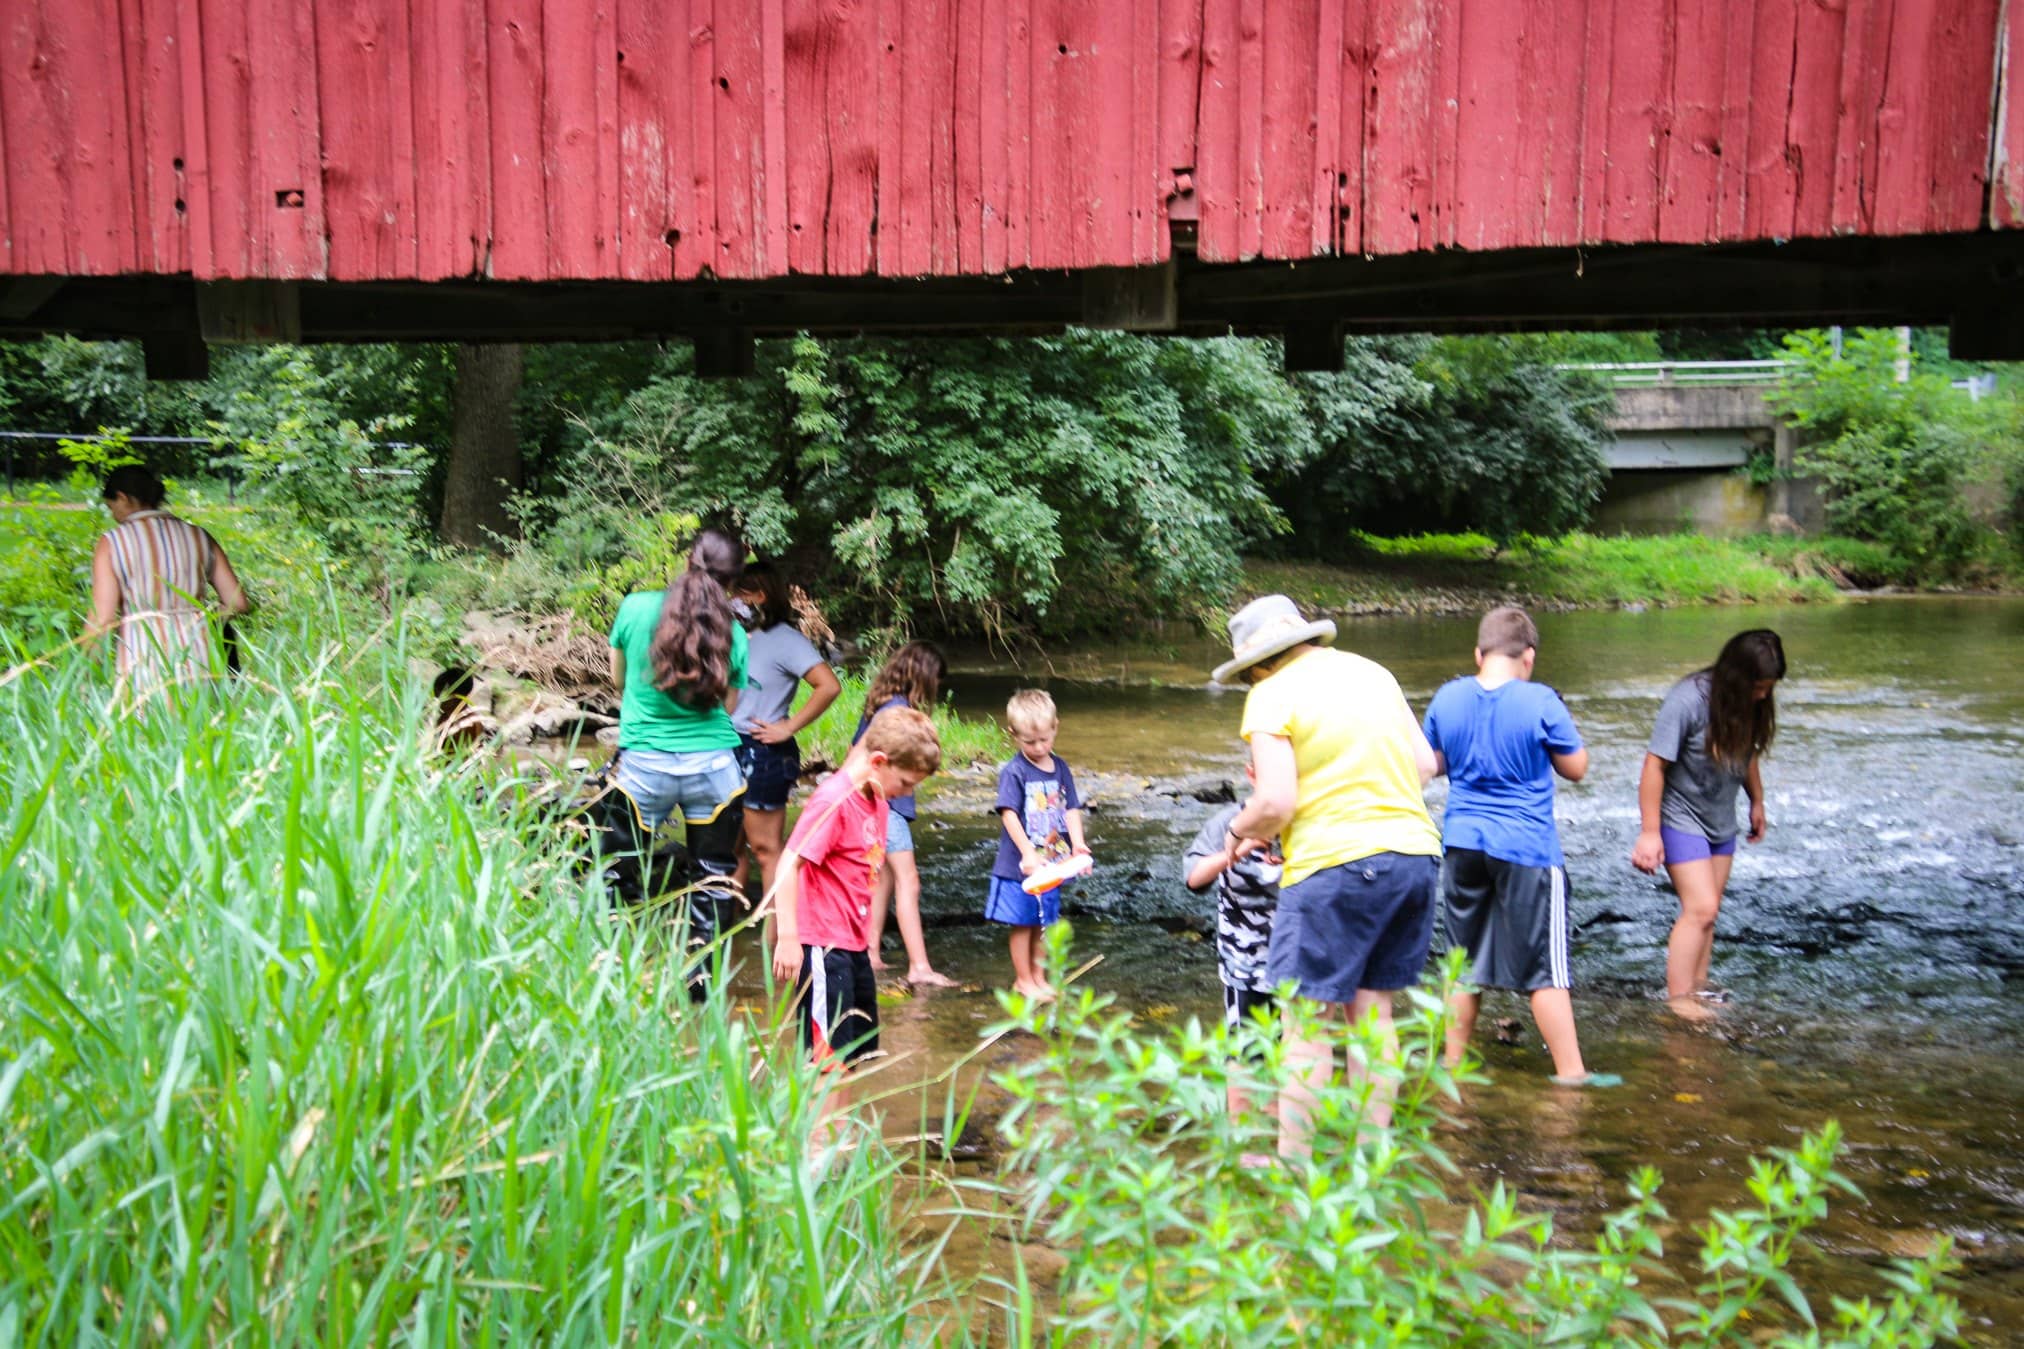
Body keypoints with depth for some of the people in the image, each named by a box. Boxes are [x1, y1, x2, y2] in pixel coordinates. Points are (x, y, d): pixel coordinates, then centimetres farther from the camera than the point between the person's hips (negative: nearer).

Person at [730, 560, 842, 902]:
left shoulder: (786, 640, -11)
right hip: (732, 748, 8)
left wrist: (788, 727, -18)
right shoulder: (742, 636, 10)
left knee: (764, 848, -2)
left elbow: (829, 686, -22)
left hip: (762, 754, -8)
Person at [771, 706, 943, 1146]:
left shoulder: (878, 803, 11)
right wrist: (788, 938, -25)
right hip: (822, 946, -9)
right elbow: (789, 865, -22)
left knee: (854, 1052, 17)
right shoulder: (834, 801, -18)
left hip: (854, 947, 9)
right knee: (831, 1057, -5)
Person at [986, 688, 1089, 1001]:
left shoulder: (1060, 768, 6)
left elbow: (1071, 809, 4)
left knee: (1045, 923, 15)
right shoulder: (1013, 772, -12)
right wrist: (1028, 853, -28)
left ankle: (1039, 977, 28)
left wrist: (1077, 844, -12)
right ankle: (1023, 981, 18)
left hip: (1051, 864, 5)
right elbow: (1009, 814, -18)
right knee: (1023, 924, 5)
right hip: (1019, 867, -5)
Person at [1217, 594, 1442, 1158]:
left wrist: (1239, 829, 5)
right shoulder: (1372, 672, 14)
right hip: (1415, 853, 7)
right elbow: (1425, 764, 16)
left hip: (1336, 863, -7)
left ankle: (1293, 1161, 7)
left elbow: (1277, 803, -14)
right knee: (1372, 1010, 16)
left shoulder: (1272, 695, -6)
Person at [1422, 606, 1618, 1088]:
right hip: (1526, 849, -4)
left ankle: (1453, 1062, 21)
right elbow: (1576, 768, -1)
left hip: (1461, 844, 4)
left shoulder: (1447, 699, 0)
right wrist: (1560, 732, 15)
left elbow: (1432, 764, 13)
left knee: (1465, 960, 15)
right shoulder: (1540, 702, -12)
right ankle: (1570, 1072, 8)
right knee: (1545, 967, 3)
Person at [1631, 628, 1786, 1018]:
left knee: (1707, 910, 10)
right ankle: (1678, 1000, -7)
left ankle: (1698, 988, 20)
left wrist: (1757, 802, 22)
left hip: (1721, 820, 7)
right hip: (1680, 818, -7)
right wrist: (1649, 832, -22)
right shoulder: (1688, 700, -26)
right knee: (1700, 908, -13)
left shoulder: (1751, 702, -5)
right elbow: (1654, 765, -23)